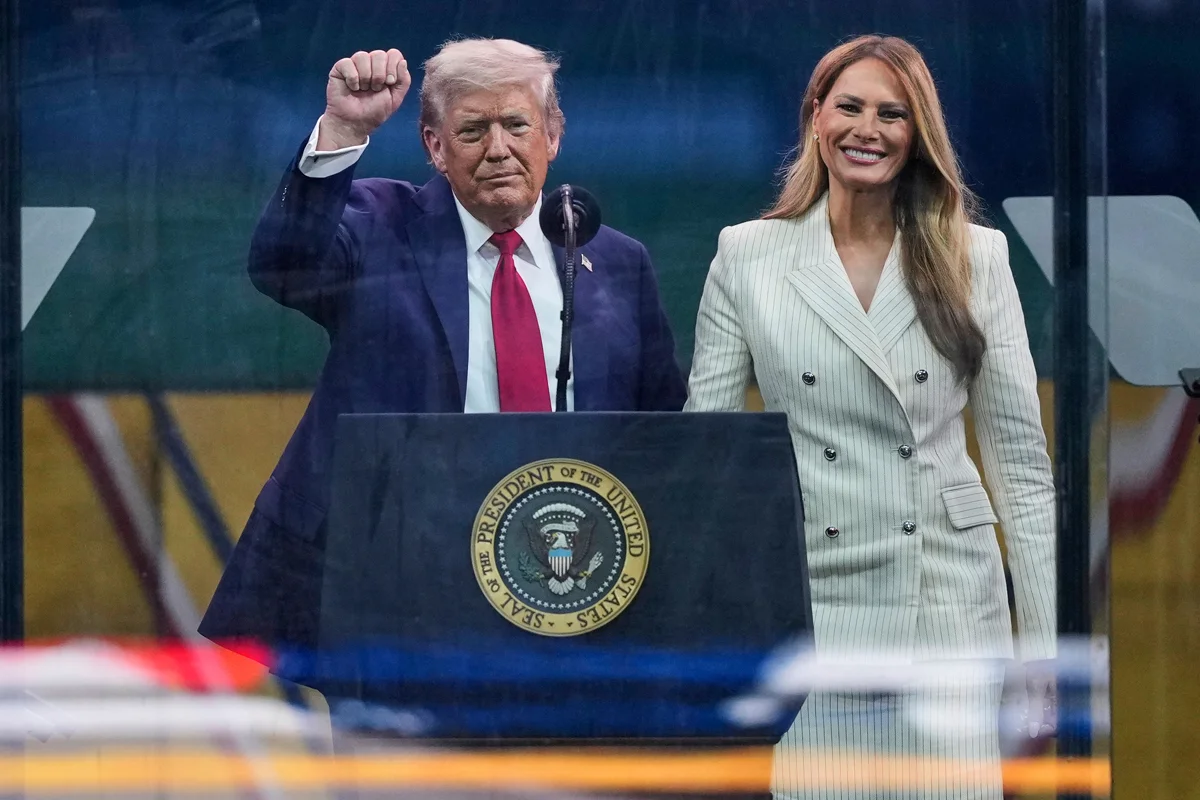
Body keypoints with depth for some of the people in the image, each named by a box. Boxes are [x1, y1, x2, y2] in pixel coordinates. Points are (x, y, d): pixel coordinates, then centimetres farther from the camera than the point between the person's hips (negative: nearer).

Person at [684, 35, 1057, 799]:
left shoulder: (974, 259, 5)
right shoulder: (748, 257, 4)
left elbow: (1019, 456, 6)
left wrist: (1049, 640, 2)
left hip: (948, 615, 1)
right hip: (811, 608, 0)